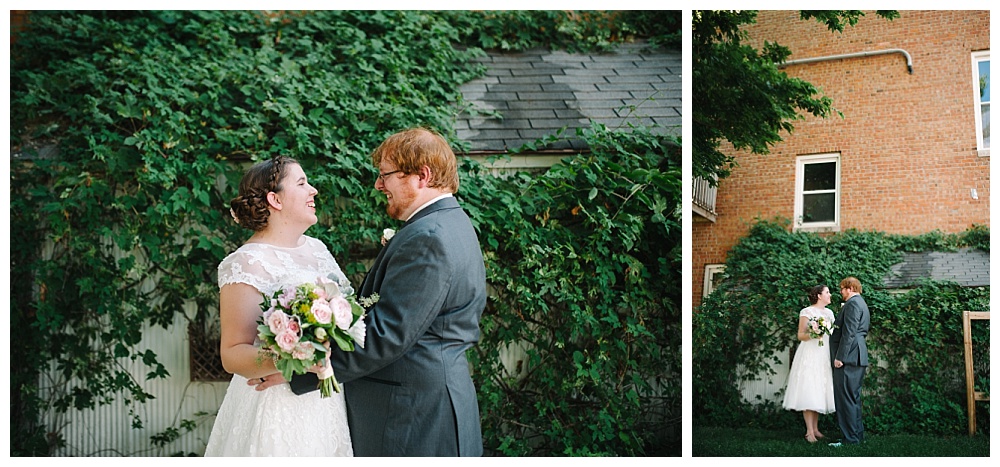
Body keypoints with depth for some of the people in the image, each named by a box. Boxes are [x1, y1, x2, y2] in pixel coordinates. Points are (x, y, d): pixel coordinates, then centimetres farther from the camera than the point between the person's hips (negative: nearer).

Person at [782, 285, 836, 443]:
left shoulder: (829, 313, 14)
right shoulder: (807, 312, -4)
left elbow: (833, 333, 19)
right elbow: (800, 335, -6)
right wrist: (813, 334, -22)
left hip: (825, 356, 6)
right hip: (810, 355, -6)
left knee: (819, 392, 6)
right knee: (809, 393, -9)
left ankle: (815, 428, 11)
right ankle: (809, 431, -9)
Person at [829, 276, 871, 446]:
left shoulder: (852, 303, -11)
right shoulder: (861, 303, 22)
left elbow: (849, 332, -19)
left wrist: (840, 356, -20)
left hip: (849, 356, -11)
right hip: (858, 357, 11)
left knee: (846, 399, -9)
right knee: (853, 398, 15)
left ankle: (851, 438, -8)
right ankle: (858, 434, 19)